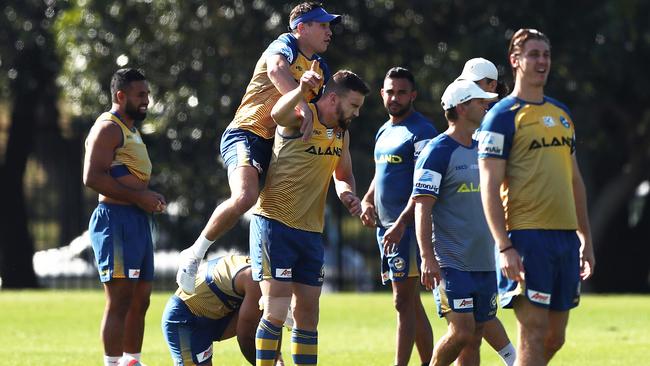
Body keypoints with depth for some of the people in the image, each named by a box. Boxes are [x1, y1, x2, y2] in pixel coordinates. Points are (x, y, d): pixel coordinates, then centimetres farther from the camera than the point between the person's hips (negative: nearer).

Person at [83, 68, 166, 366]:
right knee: (120, 300, -14)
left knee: (139, 301, 11)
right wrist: (139, 197, -19)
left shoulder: (131, 130, 23)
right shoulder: (108, 128, -8)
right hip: (116, 219, -10)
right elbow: (93, 177, -20)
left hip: (137, 221, 10)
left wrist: (149, 198, 14)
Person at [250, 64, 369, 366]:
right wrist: (301, 90, -60)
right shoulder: (299, 119, -13)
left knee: (308, 315, 10)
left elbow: (343, 175, 27)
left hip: (310, 230, 7)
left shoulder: (341, 133, 10)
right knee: (277, 310, -13)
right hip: (274, 224, -7)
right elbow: (278, 114, -39)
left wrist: (347, 194, 2)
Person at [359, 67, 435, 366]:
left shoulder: (421, 131, -10)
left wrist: (401, 223, -28)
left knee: (404, 301, -10)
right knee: (411, 302, 12)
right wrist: (367, 201, 11)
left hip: (407, 228, -9)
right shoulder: (384, 131, 18)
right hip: (385, 226, 9)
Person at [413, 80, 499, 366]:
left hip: (485, 263, 7)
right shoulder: (437, 152, -8)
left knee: (474, 337, 5)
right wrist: (428, 258, -21)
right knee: (461, 331, -16)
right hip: (451, 264, -7)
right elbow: (422, 208, -13)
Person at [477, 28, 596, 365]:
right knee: (534, 334, -9)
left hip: (566, 235, 7)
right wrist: (504, 247, -17)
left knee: (555, 338, 8)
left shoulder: (561, 113, 17)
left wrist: (586, 239, 18)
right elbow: (489, 186, -9)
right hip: (527, 236, -7)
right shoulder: (502, 116, -4)